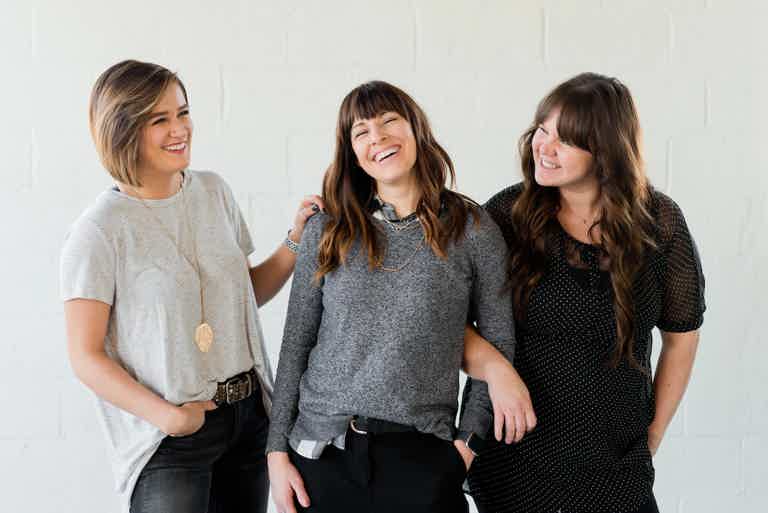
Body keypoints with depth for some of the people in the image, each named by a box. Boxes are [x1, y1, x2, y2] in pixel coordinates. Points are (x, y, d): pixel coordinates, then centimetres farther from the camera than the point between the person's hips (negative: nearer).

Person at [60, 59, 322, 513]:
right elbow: (86, 356, -11)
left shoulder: (214, 191, 5)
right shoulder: (99, 232, -13)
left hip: (249, 416, 6)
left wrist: (297, 242, 1)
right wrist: (166, 416, -19)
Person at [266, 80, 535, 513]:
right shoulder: (326, 232, 3)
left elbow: (500, 345, 3)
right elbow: (296, 345, 6)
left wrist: (467, 442, -4)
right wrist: (278, 451, 2)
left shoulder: (473, 230, -2)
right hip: (322, 451, 2)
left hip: (422, 461, -1)